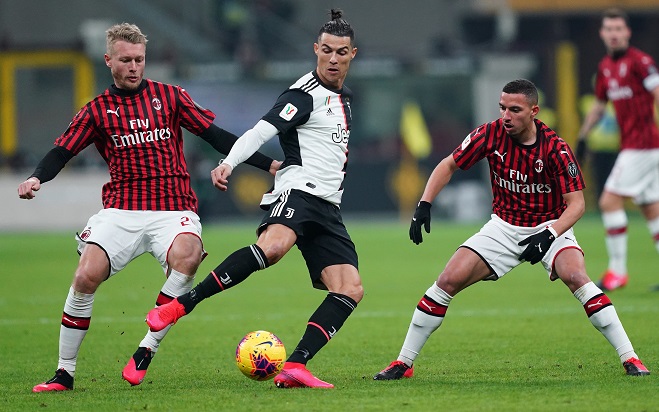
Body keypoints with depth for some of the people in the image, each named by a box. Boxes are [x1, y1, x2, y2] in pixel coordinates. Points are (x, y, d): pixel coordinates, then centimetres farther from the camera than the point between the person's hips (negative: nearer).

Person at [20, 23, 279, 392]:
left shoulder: (170, 97, 9)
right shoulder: (97, 110, 10)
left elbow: (216, 136, 10)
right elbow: (62, 152, 6)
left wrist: (267, 164, 4)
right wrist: (36, 178, -15)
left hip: (174, 209, -1)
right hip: (121, 210, 1)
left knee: (185, 257, -33)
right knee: (87, 276, -20)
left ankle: (147, 351, -22)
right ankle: (65, 373, -4)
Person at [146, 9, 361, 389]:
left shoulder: (344, 99, 22)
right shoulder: (305, 95, -4)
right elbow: (261, 131, -18)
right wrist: (228, 164, -33)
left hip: (327, 209, 8)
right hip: (298, 190, -8)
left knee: (351, 289, -10)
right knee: (273, 246, -39)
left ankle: (294, 367, -17)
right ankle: (181, 304, -36)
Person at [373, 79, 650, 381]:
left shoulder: (555, 148, -21)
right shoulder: (491, 134, -13)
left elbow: (576, 203, -19)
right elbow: (448, 165, 1)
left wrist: (549, 235, -34)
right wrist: (424, 205, -11)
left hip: (550, 227, -3)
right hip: (504, 228, 3)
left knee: (576, 277, -30)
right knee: (448, 281, -10)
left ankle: (629, 359, -24)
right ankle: (404, 363, 2)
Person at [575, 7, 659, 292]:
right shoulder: (605, 67, 14)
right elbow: (599, 105, 27)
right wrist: (582, 137, 27)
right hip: (630, 144, 8)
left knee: (610, 201, -10)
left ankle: (617, 270, -5)